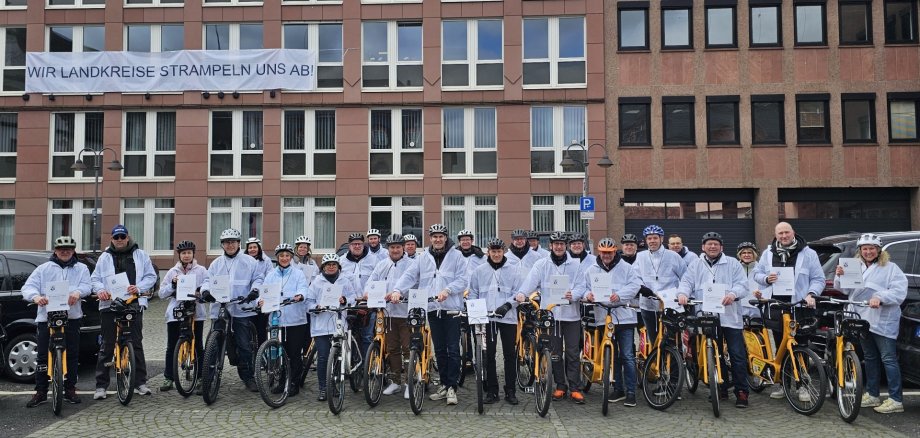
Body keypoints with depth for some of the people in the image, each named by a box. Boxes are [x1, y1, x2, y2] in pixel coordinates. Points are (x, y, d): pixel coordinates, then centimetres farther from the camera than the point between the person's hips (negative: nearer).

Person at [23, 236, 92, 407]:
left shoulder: (81, 268, 12)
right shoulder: (44, 268, 11)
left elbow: (87, 285, -3)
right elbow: (28, 286, 2)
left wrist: (77, 292, -27)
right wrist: (36, 296, -21)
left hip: (72, 316, 0)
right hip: (46, 317, 0)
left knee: (72, 355, 3)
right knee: (42, 355, -1)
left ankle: (70, 390, 15)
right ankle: (40, 392, 9)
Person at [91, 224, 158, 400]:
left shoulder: (140, 255, 11)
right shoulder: (105, 257, 12)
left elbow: (151, 276, 8)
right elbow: (95, 278, 10)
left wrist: (139, 288, -10)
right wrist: (100, 290, -12)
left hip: (134, 304, 0)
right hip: (110, 305, 0)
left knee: (137, 344, 3)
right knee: (107, 345, 2)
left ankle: (140, 382, 10)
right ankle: (101, 385, 8)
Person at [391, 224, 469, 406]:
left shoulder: (456, 256, 2)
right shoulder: (422, 258, 11)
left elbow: (463, 279, -4)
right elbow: (409, 275, 4)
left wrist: (447, 290, -18)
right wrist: (398, 290, -12)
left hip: (452, 308, -3)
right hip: (432, 309, 4)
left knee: (453, 349, -3)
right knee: (439, 349, 11)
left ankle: (452, 387, 4)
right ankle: (444, 384, 21)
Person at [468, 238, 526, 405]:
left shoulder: (513, 271, 4)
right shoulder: (479, 271, 8)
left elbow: (519, 292, -1)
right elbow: (473, 293, 11)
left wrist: (508, 304, -16)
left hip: (508, 317, -1)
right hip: (486, 318, 1)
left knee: (510, 354, 3)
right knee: (489, 355, 5)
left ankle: (510, 390, 12)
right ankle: (491, 390, 13)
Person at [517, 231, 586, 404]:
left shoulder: (575, 264, 4)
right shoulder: (541, 264, 4)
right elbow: (530, 283, -6)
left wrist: (573, 295, -21)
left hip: (571, 313, -1)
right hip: (551, 313, 1)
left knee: (573, 353, 1)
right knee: (555, 352, 7)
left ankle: (575, 388, 8)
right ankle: (560, 386, 18)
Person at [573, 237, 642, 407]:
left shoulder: (626, 268, 2)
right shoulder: (591, 270, 10)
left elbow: (635, 285, -7)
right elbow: (581, 287, 9)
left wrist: (619, 295, -20)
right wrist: (587, 294, -13)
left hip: (624, 317, -3)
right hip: (603, 318, 3)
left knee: (627, 356, -2)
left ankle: (630, 391, 5)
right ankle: (618, 389, 23)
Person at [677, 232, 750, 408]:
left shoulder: (733, 264, 8)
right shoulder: (695, 265, 13)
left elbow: (742, 285, -2)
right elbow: (686, 282, 3)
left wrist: (733, 294, -23)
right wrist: (683, 293, -20)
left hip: (730, 317, -2)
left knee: (738, 355, -4)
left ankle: (742, 392, 5)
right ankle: (720, 388, 21)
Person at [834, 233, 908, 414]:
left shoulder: (890, 268, -2)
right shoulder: (855, 267, 14)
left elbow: (899, 292, -11)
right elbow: (844, 289, 11)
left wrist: (880, 297, -26)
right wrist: (839, 276, -8)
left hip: (883, 321, -6)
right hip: (863, 319, 6)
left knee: (888, 359, -5)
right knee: (870, 358, 15)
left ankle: (896, 400, -2)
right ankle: (872, 395, 24)